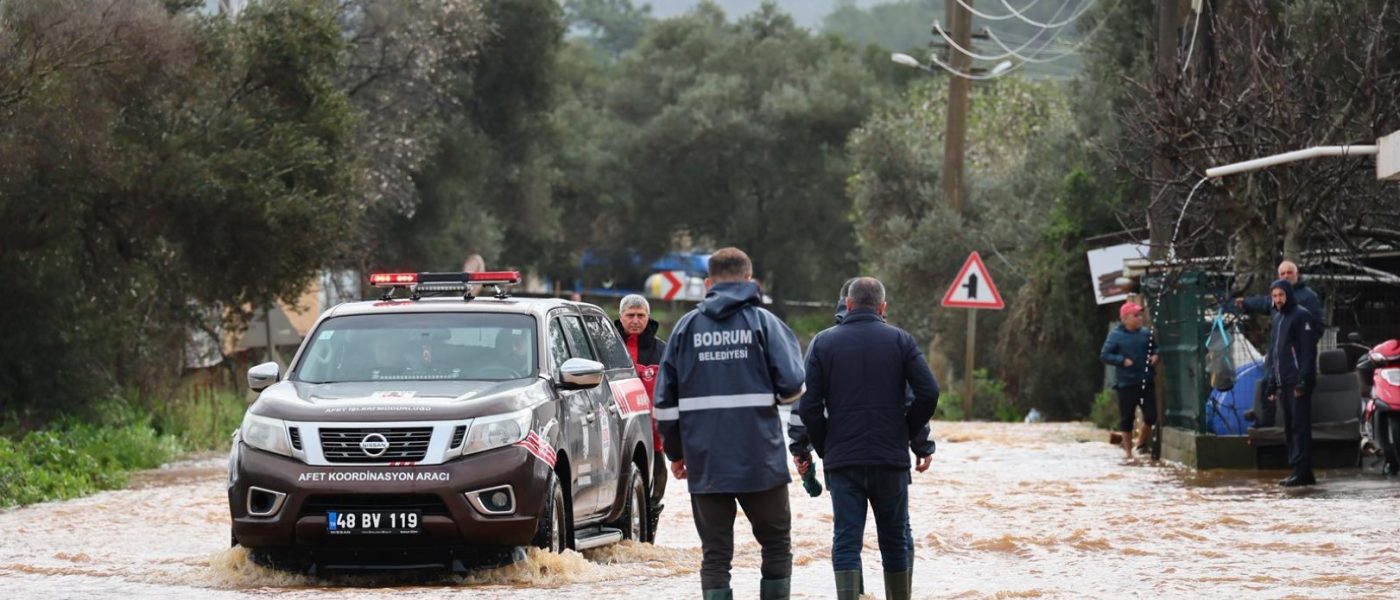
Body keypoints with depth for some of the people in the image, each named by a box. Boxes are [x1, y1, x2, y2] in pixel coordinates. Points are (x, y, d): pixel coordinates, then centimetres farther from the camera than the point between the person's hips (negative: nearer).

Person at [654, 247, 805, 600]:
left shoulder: (687, 326, 6)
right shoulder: (762, 321, -2)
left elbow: (665, 397, 6)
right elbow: (792, 385, -8)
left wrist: (675, 451, 16)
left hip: (704, 461, 2)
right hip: (760, 459, -2)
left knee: (715, 554, 6)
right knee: (777, 545, 13)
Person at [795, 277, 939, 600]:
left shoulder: (823, 342, 3)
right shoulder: (901, 340, 3)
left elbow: (809, 406, -3)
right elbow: (929, 392, -6)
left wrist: (825, 448, 8)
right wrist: (909, 435, 7)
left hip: (842, 461, -1)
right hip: (891, 458, 1)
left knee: (846, 540, -2)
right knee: (894, 538, 13)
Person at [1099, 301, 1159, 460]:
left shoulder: (1146, 333, 5)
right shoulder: (1116, 335, -6)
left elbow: (1155, 348, 21)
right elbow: (1104, 355, -7)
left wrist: (1155, 355, -1)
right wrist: (1122, 361, -18)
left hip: (1146, 382, 3)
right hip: (1125, 383, -3)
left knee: (1151, 416, 1)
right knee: (1126, 418, 4)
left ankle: (1142, 442, 25)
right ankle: (1128, 451, 16)